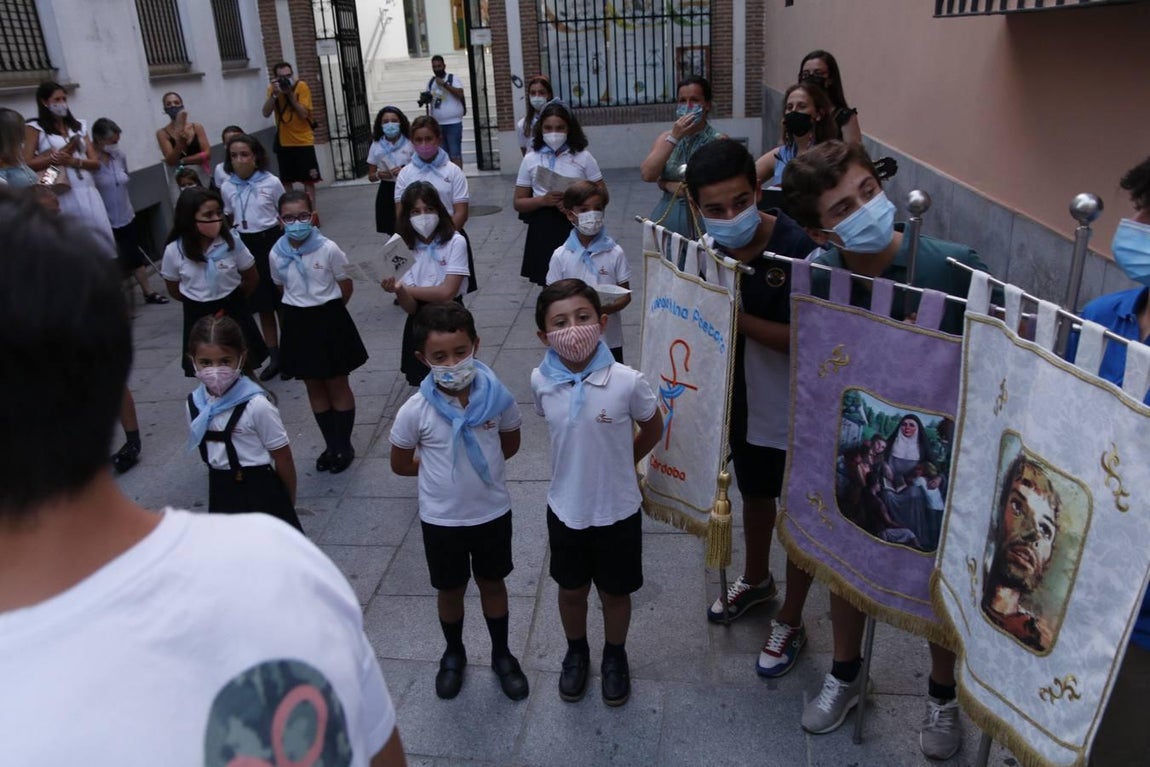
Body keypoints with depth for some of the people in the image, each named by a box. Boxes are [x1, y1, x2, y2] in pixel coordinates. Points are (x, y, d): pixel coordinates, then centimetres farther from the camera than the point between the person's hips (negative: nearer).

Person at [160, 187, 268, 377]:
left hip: (233, 311, 0)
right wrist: (198, 302, 8)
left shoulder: (232, 242, -16)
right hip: (199, 316, 0)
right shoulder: (174, 251, -15)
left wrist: (232, 299, 10)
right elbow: (174, 290, 2)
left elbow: (252, 278, 0)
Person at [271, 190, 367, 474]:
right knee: (314, 387, 13)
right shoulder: (277, 254, -6)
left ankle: (345, 445, 23)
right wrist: (302, 309, 9)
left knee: (337, 385, 8)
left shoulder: (328, 249, -16)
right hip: (298, 324, 4)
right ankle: (331, 445, 28)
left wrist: (327, 310, 6)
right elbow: (282, 288, 10)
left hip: (329, 320, -3)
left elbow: (345, 287, -4)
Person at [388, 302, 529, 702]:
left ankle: (501, 654, 43)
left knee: (492, 583, 20)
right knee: (450, 590, 19)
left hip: (492, 513, 1)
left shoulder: (497, 396, -16)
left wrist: (481, 464, -2)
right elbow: (400, 463, -4)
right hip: (442, 519, -1)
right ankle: (453, 654, 46)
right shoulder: (415, 411, -20)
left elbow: (510, 444, 3)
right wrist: (439, 468, -2)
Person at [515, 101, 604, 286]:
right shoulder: (531, 159, 4)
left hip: (576, 227, -1)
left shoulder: (583, 156, 1)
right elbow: (519, 203, 6)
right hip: (544, 229, 2)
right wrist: (543, 200, -13)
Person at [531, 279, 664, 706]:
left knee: (614, 592, 18)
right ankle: (576, 652, 49)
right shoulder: (541, 381, -14)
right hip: (565, 510, 2)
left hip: (617, 511, -2)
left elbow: (652, 430, -3)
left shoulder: (627, 381, -22)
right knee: (571, 590, 21)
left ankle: (615, 655, 47)